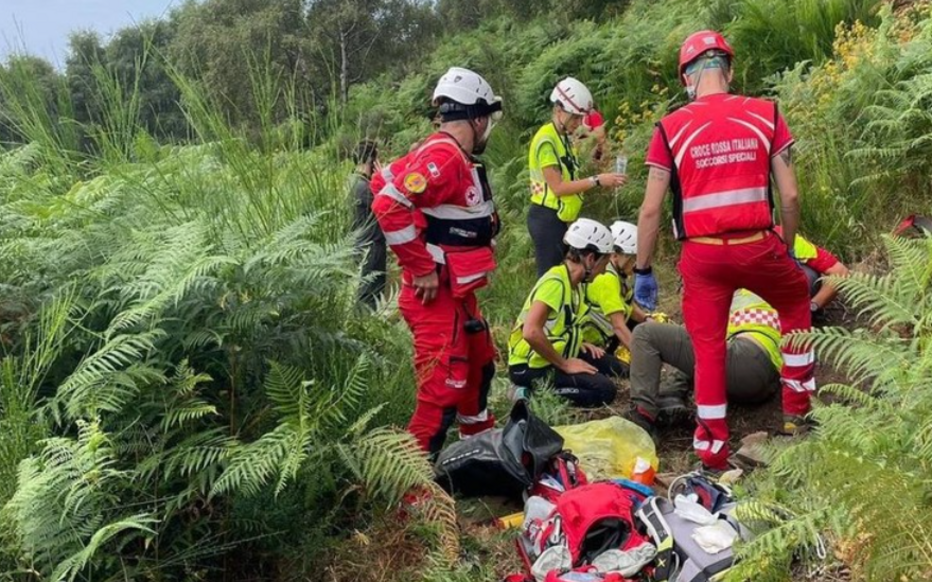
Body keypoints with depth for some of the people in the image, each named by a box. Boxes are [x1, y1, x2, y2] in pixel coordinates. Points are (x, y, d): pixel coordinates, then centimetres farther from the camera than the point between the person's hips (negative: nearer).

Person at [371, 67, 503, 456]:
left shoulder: (456, 158, 11)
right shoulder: (443, 156, -20)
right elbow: (390, 206, -30)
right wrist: (422, 270, -22)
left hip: (457, 291, 11)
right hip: (436, 292, -11)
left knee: (480, 364, 27)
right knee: (443, 388, -10)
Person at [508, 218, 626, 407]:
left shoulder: (573, 282, 7)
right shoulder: (555, 282, -22)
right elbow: (531, 332, -32)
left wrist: (577, 343, 7)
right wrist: (564, 365, -21)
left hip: (550, 357, 10)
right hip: (530, 366, -10)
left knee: (612, 367, 10)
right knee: (604, 390, -17)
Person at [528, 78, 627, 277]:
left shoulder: (566, 138, 14)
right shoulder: (546, 139, -15)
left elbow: (570, 180, 11)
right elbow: (558, 187, -20)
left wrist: (601, 182, 1)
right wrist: (597, 181, -22)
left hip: (562, 219, 10)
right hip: (547, 218, -10)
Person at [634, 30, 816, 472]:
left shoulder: (671, 128, -1)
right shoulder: (765, 114, 2)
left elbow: (651, 210, -3)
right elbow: (790, 196, 2)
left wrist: (642, 271, 7)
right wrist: (789, 249, 18)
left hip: (702, 254, -1)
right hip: (757, 248, 1)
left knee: (708, 349, 13)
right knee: (796, 301, 30)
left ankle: (713, 450, 20)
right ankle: (797, 408, 34)